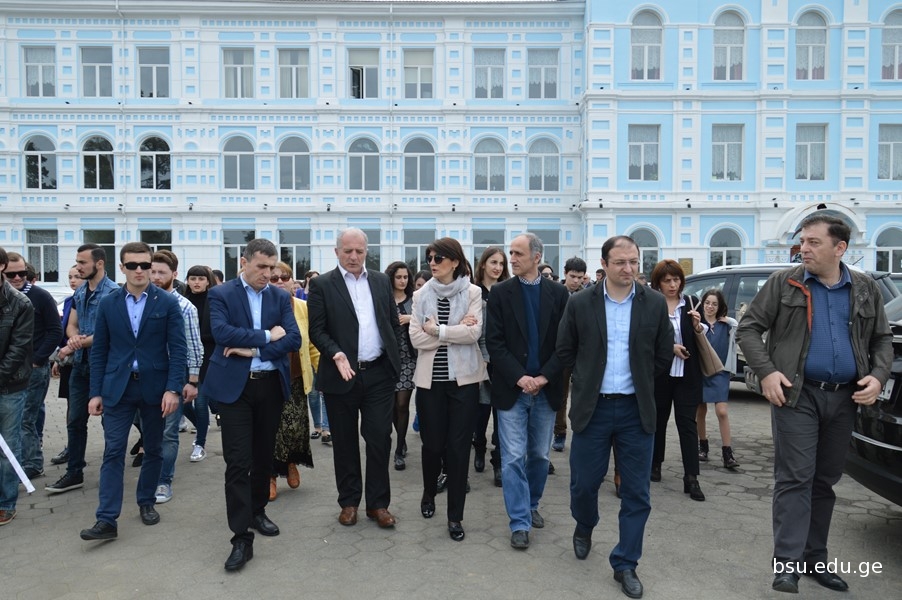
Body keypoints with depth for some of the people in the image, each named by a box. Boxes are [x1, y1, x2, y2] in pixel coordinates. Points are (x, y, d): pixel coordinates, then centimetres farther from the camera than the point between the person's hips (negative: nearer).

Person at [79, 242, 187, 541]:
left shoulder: (168, 303, -3)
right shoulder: (108, 304, 3)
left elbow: (178, 349, -6)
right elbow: (98, 350, 6)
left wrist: (173, 389, -14)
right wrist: (96, 392, 1)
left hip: (155, 387, -1)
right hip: (117, 388, 1)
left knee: (153, 450, 12)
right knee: (113, 452, -1)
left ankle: (146, 502, 29)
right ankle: (107, 519, 3)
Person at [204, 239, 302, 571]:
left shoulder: (281, 297, 7)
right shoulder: (220, 294, -2)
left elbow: (293, 338, -4)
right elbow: (222, 333, -18)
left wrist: (253, 348, -14)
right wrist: (266, 335, -13)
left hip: (272, 384, 4)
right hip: (235, 385, -3)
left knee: (264, 455, 15)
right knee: (238, 462, -5)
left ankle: (257, 511, 35)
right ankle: (241, 538, 1)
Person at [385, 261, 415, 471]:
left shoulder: (414, 300, 4)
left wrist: (411, 319, -14)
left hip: (408, 358, -1)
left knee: (402, 403, -4)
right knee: (392, 403, 9)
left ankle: (400, 451, 6)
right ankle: (402, 441, 31)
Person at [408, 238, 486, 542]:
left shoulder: (473, 293, -2)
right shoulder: (421, 295, 3)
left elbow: (474, 333, -14)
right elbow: (416, 338, -6)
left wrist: (436, 329, -12)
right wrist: (457, 329, -12)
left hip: (463, 379, -2)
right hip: (430, 379, 2)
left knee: (458, 446, 2)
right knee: (432, 443, 10)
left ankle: (455, 516, 15)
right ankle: (429, 493, 39)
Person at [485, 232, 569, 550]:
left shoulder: (558, 293, 2)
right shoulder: (500, 292, -1)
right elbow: (494, 342, -6)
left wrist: (544, 377, -11)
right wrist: (519, 377, -15)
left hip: (546, 389, 2)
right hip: (511, 389, -2)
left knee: (539, 455, 14)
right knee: (514, 458, -1)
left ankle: (531, 506, 35)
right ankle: (520, 522, 9)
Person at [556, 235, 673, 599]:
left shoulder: (654, 304, 0)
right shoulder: (580, 304, -3)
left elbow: (663, 355, 7)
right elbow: (565, 350, 6)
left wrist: (639, 381, 7)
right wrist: (589, 378, 5)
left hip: (636, 409, 1)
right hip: (592, 407, 0)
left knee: (636, 493, 6)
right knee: (584, 482, 9)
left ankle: (625, 564, 22)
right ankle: (584, 527, 42)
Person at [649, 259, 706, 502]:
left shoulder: (690, 304, 4)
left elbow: (698, 341, 9)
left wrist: (697, 326, -11)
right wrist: (669, 347, -16)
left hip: (686, 373, 1)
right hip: (659, 373, -1)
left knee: (687, 422, -1)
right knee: (658, 419, 13)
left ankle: (691, 477, 1)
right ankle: (655, 464, 31)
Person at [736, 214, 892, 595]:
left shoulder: (866, 289, 8)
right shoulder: (784, 283, -3)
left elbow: (883, 339, 15)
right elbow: (748, 329, -2)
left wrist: (878, 376, -3)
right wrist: (766, 371, -13)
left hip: (844, 398, 4)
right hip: (798, 394, -4)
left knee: (825, 481, 13)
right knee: (795, 479, -5)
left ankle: (815, 560, 25)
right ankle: (787, 564, 0)